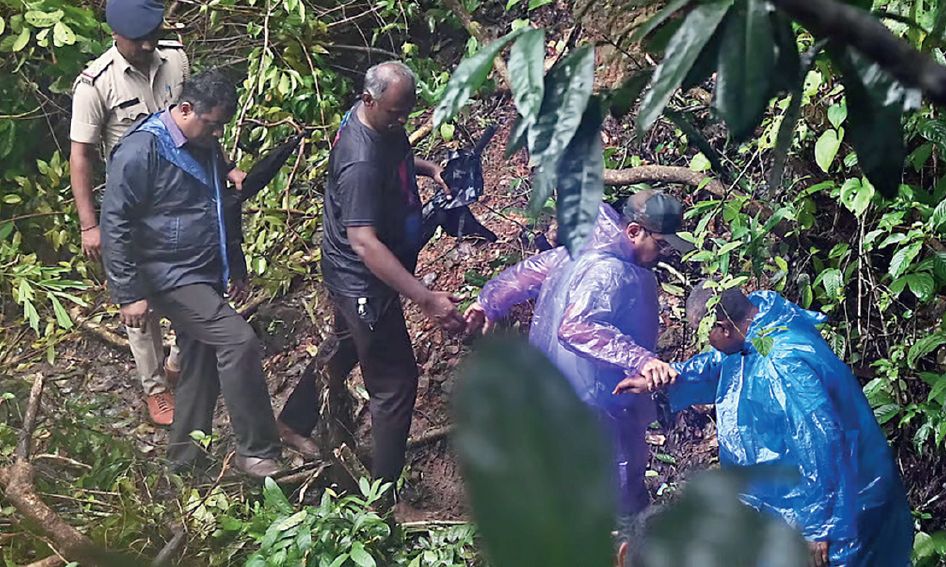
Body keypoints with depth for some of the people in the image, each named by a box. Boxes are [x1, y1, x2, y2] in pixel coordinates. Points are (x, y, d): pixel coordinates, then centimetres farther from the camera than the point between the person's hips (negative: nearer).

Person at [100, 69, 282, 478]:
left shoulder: (206, 147, 9)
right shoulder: (141, 150, -18)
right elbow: (115, 226, -18)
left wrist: (236, 267, 25)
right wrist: (130, 294, -19)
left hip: (205, 275, 9)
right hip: (169, 276, -9)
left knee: (201, 364, 12)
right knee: (239, 343, -19)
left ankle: (185, 458, 26)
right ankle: (258, 452, -10)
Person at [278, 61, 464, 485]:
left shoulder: (383, 123, -4)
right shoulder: (361, 162, -34)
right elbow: (364, 244, -39)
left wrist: (427, 168, 2)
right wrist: (425, 299, -43)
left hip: (352, 277, 10)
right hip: (364, 282, -10)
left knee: (345, 349, 30)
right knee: (396, 381, -1)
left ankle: (295, 423, 51)